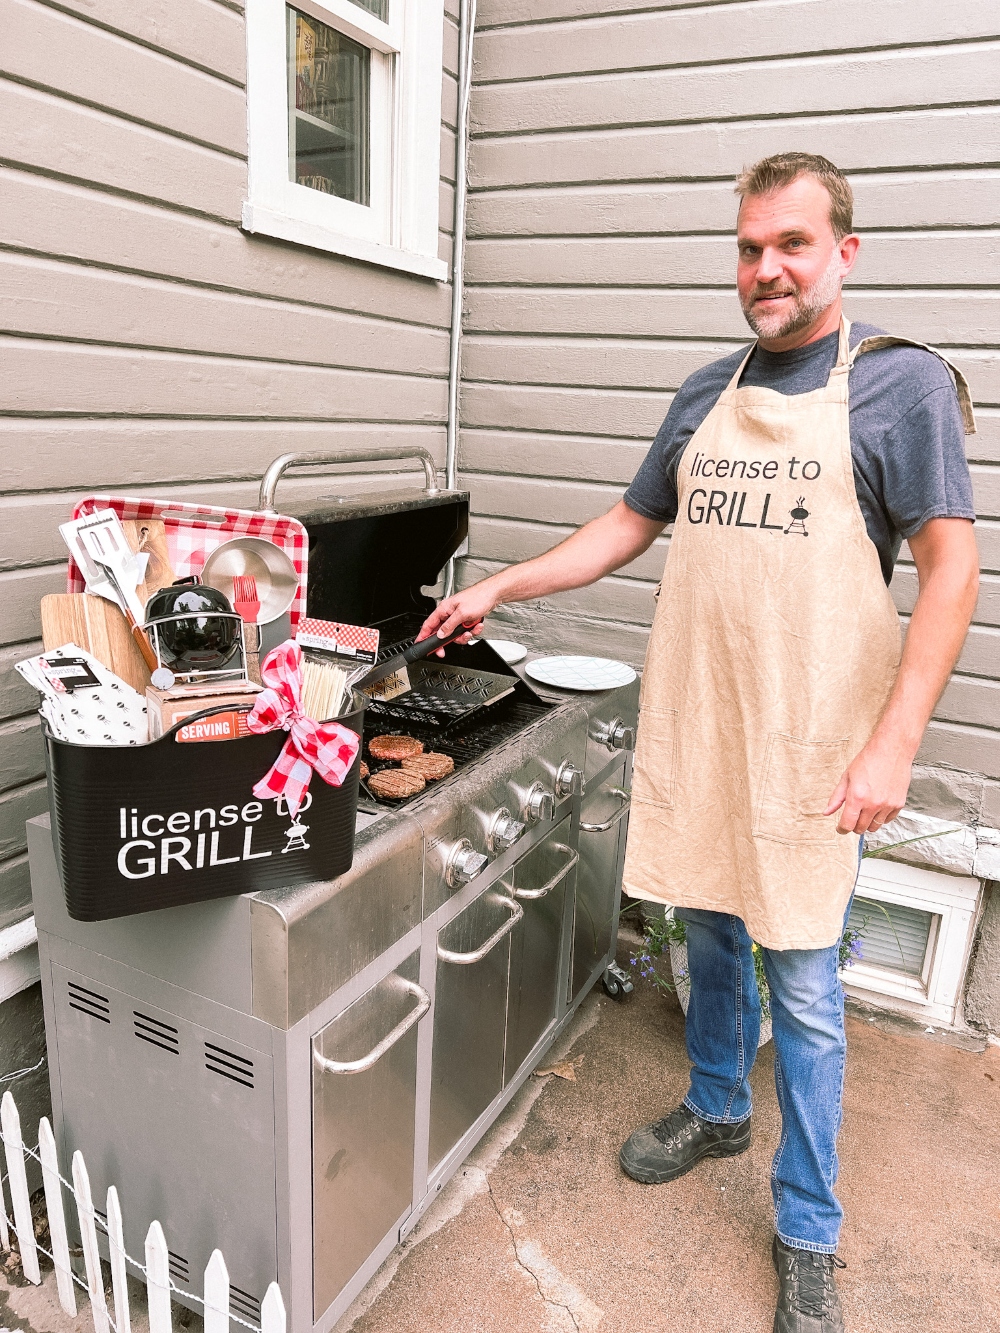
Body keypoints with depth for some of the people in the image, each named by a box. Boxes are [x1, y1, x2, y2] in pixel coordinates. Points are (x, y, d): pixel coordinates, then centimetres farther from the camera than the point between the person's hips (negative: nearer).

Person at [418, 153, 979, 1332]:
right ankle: (716, 1111, 45)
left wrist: (893, 742, -16)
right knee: (708, 936, 19)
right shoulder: (708, 391, 11)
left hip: (807, 747, -4)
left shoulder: (903, 384, -4)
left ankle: (807, 1233, 27)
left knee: (802, 988, 6)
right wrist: (498, 588, 11)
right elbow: (628, 525, 17)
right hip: (690, 728, 5)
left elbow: (949, 567, -8)